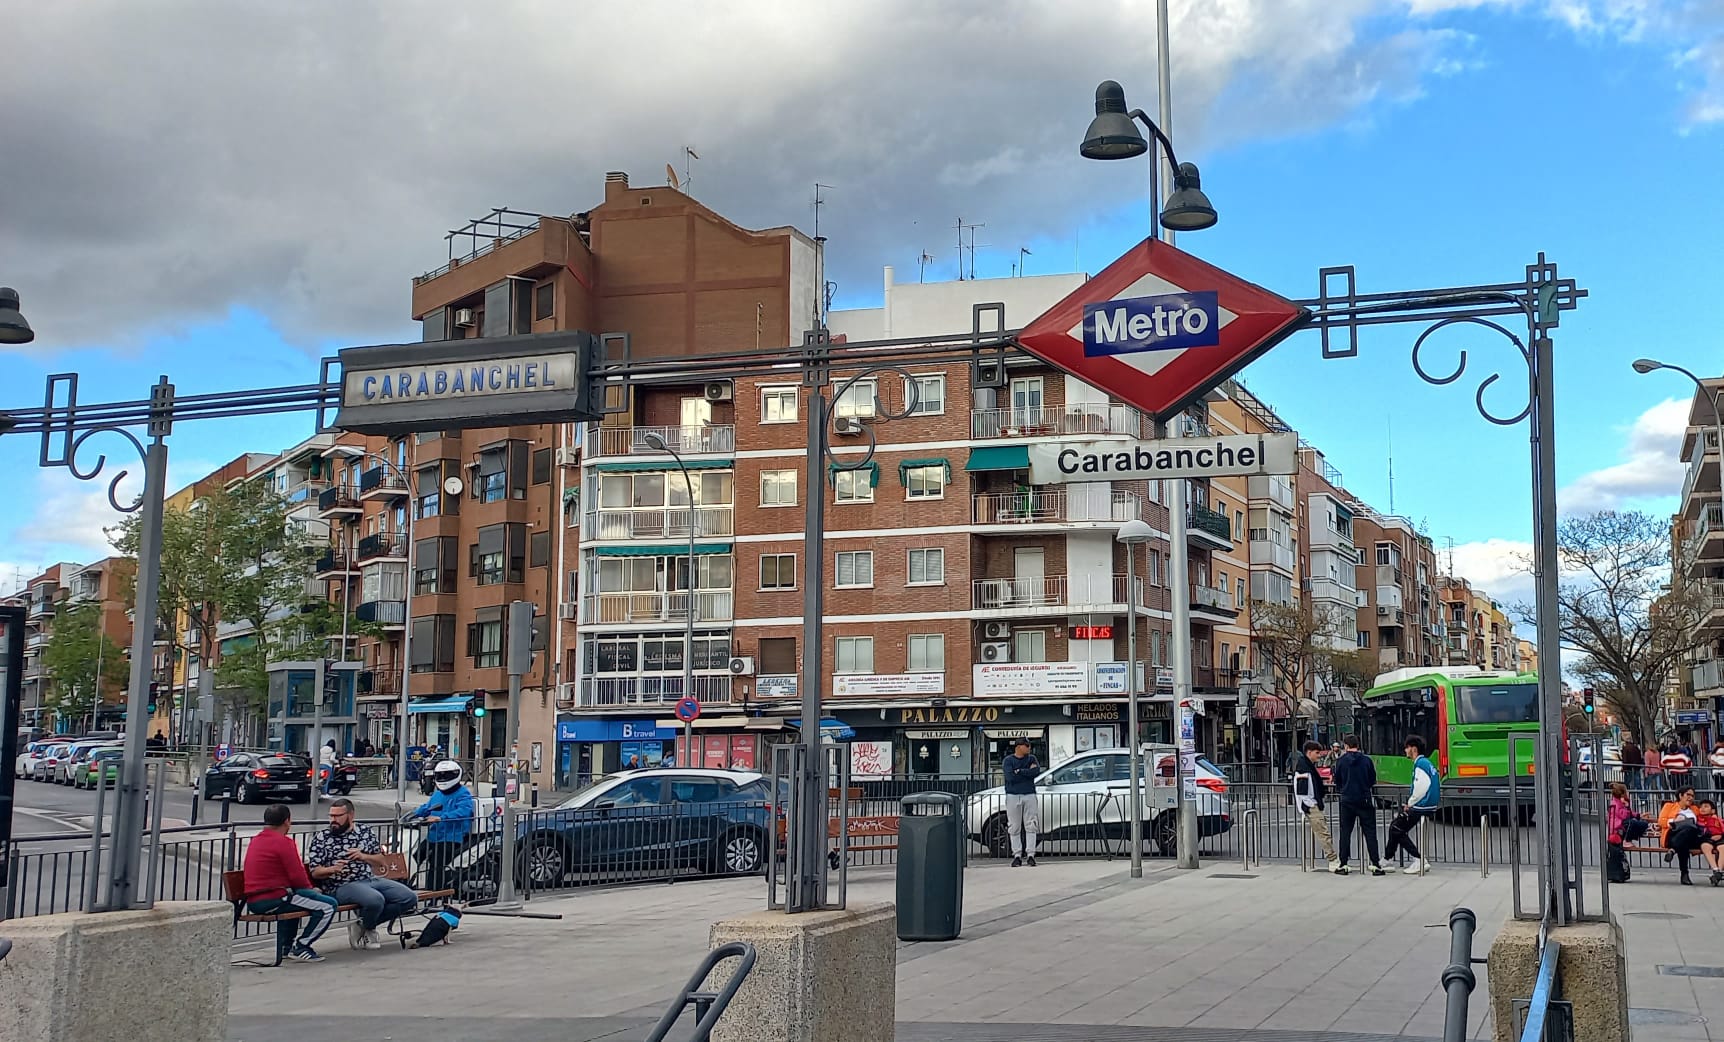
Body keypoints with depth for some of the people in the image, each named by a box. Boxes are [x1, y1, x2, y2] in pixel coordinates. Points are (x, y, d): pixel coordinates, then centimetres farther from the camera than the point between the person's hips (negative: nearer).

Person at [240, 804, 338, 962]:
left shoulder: (255, 841, 16)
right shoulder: (284, 842, -12)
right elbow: (297, 876, -15)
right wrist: (310, 888, 7)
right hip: (274, 899, -10)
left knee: (294, 898, 40)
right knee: (328, 905, -8)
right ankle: (300, 947, -5)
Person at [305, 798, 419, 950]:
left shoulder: (366, 831, 13)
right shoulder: (321, 838, 2)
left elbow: (380, 861, 17)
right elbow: (315, 872, -3)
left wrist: (363, 856, -4)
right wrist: (332, 869, -24)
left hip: (371, 879, 6)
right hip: (342, 886, -6)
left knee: (410, 897, -12)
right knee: (375, 900, -36)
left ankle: (364, 925, 3)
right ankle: (365, 928, 2)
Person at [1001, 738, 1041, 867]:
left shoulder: (1031, 758, 11)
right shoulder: (1008, 760, 3)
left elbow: (1037, 770, -9)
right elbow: (1010, 777, -14)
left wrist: (1019, 771, -10)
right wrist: (1028, 772, -7)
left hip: (1029, 795, 2)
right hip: (1013, 796, -2)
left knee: (1030, 827, -3)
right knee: (1014, 828, 0)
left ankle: (1030, 855, -1)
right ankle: (1017, 855, 5)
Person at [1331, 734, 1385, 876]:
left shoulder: (1341, 761, -4)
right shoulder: (1367, 760, -3)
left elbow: (1337, 782, 5)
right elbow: (1373, 781, 6)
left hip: (1347, 801, 0)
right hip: (1364, 800, 0)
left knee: (1345, 832, 8)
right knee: (1370, 832, 4)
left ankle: (1343, 865, 8)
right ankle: (1376, 865, -1)